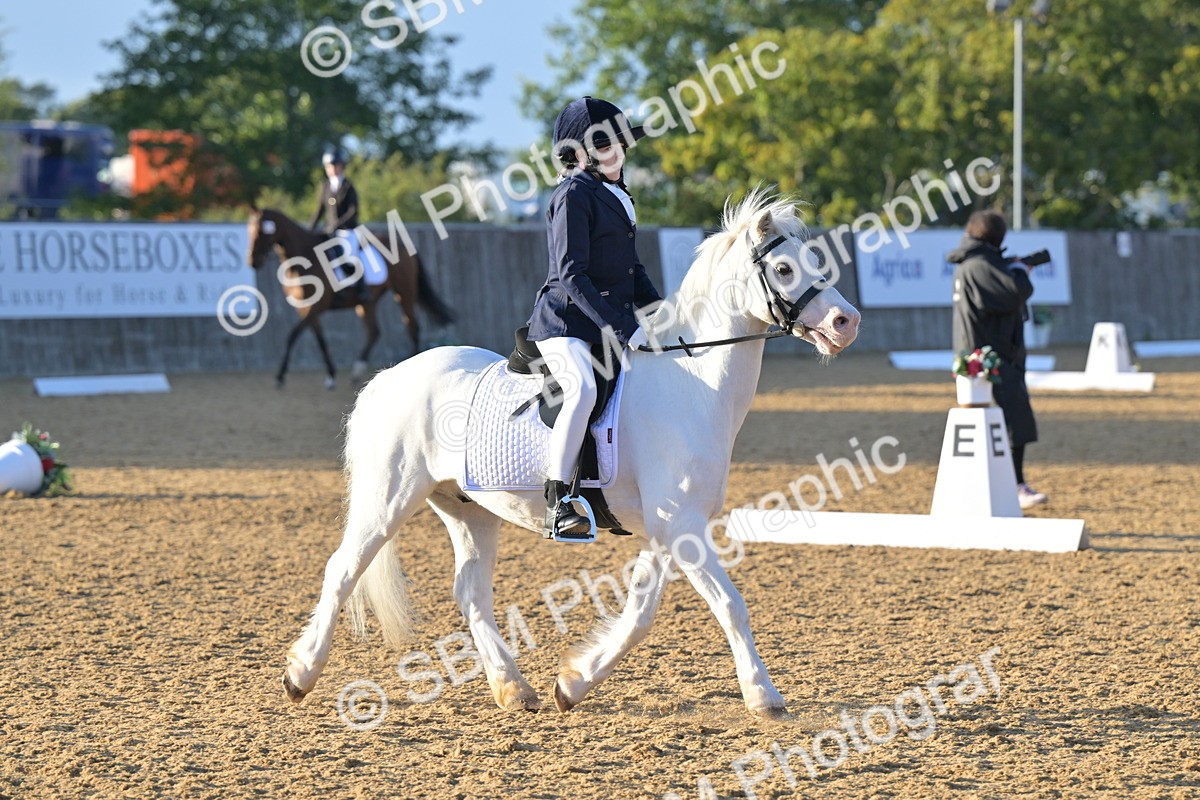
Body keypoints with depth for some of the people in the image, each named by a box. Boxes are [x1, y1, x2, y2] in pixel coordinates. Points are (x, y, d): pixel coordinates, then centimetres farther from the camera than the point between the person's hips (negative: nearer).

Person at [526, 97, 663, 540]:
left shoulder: (616, 195, 17)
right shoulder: (574, 195, -11)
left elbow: (631, 268, 25)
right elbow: (571, 275, -18)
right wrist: (621, 328, -23)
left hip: (612, 324, 10)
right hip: (566, 323, -10)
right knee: (584, 390, -33)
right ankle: (558, 505, -33)